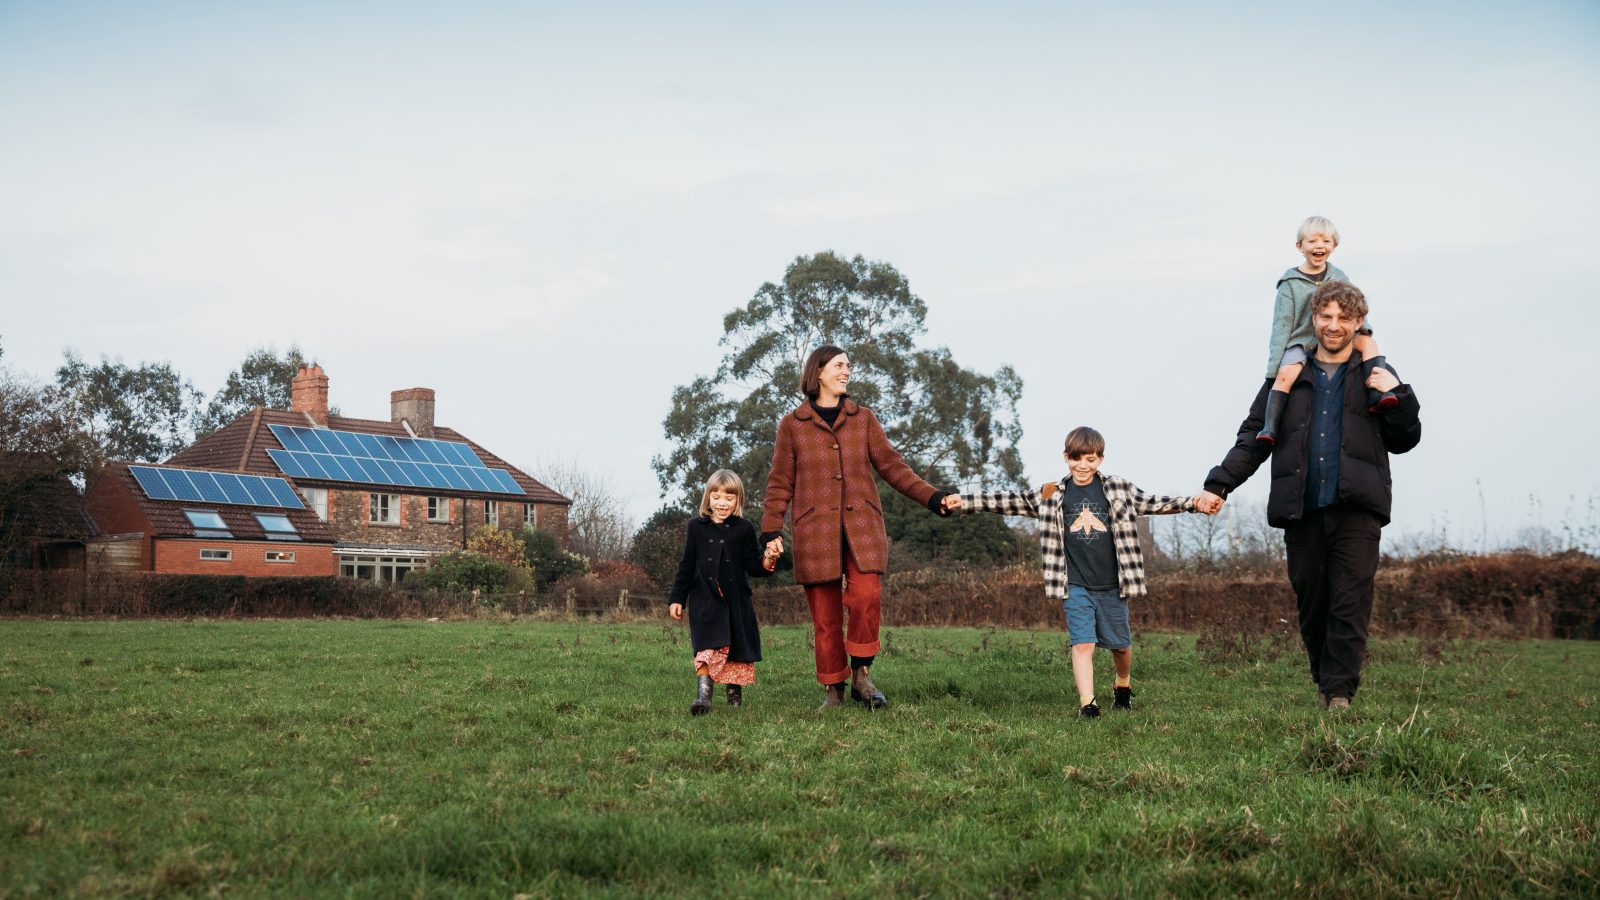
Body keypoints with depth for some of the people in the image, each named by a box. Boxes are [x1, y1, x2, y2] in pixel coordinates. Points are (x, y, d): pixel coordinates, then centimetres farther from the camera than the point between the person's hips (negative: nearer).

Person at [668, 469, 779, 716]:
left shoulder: (744, 529, 4)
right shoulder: (697, 527, 6)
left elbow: (752, 566, 4)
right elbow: (686, 566, 10)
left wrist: (767, 562, -18)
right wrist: (677, 598, 8)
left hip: (736, 600, 1)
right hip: (704, 600, -1)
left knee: (737, 648, 5)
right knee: (707, 648, -15)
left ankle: (735, 693, 22)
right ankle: (703, 694, -20)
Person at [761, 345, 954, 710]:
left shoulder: (863, 419, 14)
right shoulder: (792, 425, 9)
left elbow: (891, 466, 10)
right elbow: (780, 483, 8)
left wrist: (933, 498, 0)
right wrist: (772, 531, -2)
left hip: (861, 526, 1)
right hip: (815, 529, -1)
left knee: (867, 596, -19)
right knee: (825, 614, -2)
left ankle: (861, 676, -5)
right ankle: (832, 689, 9)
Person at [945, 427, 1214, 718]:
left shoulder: (1120, 490, 1)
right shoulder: (1051, 495, 0)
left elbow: (1153, 503, 0)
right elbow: (1009, 501, 1)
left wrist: (1193, 502, -13)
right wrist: (963, 501, -4)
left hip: (1112, 585, 1)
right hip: (1075, 586, -1)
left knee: (1120, 643, 14)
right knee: (1083, 644, -11)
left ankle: (1123, 684, 42)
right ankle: (1087, 703, -9)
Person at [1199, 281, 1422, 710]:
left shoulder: (1374, 377, 13)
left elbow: (1404, 440, 14)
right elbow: (1254, 437, 14)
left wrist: (1399, 395, -3)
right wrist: (1219, 484, 4)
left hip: (1356, 509, -1)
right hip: (1301, 511, 1)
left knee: (1351, 602, -8)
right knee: (1311, 603, 5)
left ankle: (1340, 693, -6)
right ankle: (1323, 682, 21)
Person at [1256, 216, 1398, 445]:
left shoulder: (1339, 278, 9)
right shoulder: (1290, 283, 0)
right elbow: (1282, 326, -2)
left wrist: (1362, 326, -18)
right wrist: (1274, 365, -9)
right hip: (1301, 342, -3)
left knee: (1368, 341, -20)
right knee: (1286, 372, -30)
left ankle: (1377, 395, -25)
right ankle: (1270, 427, -31)